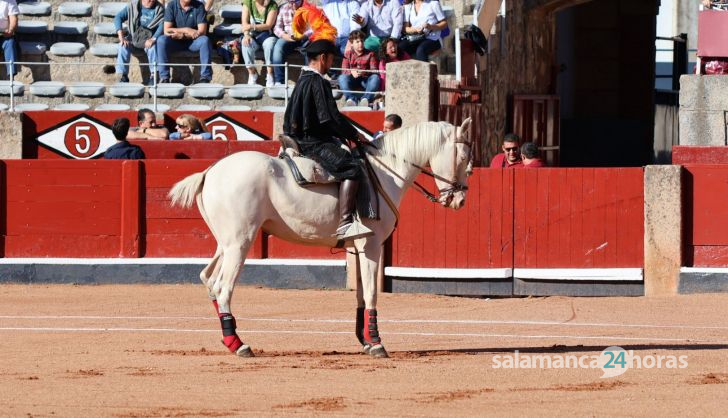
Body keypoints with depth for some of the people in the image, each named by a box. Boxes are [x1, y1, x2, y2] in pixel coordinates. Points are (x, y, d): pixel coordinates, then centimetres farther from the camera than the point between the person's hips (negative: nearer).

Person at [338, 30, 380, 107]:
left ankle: (366, 98, -47)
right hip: (353, 80, 1)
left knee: (375, 77, -32)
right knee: (342, 78, -30)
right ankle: (351, 99, -47)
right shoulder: (348, 54, 10)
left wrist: (364, 72, -26)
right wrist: (351, 72, -24)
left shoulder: (370, 54, 7)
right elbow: (344, 71, 0)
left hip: (365, 81, -1)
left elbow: (374, 70, -5)